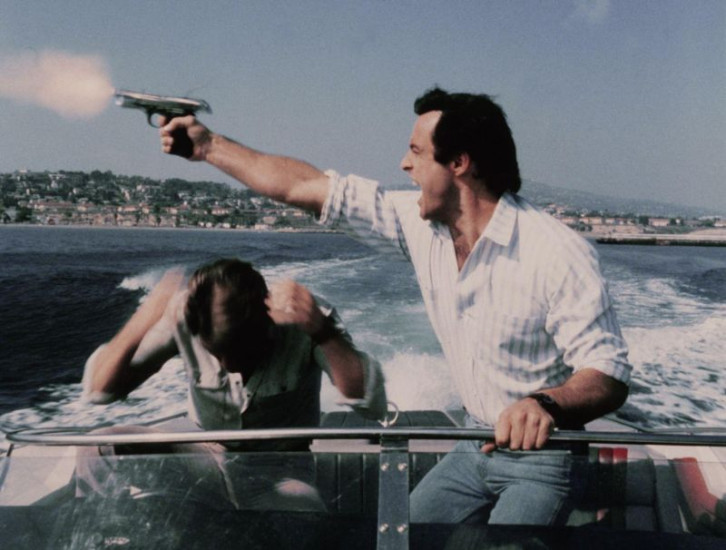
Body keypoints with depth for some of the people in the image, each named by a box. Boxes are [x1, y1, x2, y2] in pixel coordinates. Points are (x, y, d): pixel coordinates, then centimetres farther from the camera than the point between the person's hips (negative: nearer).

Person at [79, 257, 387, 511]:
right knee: (97, 453, -23)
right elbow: (98, 390, -18)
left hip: (280, 472, -1)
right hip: (205, 458, 2)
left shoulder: (303, 320, -22)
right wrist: (138, 326, -37)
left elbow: (373, 405, -32)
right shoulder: (182, 316, -18)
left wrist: (322, 332, -46)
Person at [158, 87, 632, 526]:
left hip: (541, 455, -5)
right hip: (475, 447, 6)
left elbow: (609, 372, -26)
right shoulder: (420, 222, -6)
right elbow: (307, 187, -1)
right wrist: (209, 146, 4)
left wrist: (546, 405, -48)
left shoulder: (558, 254, -24)